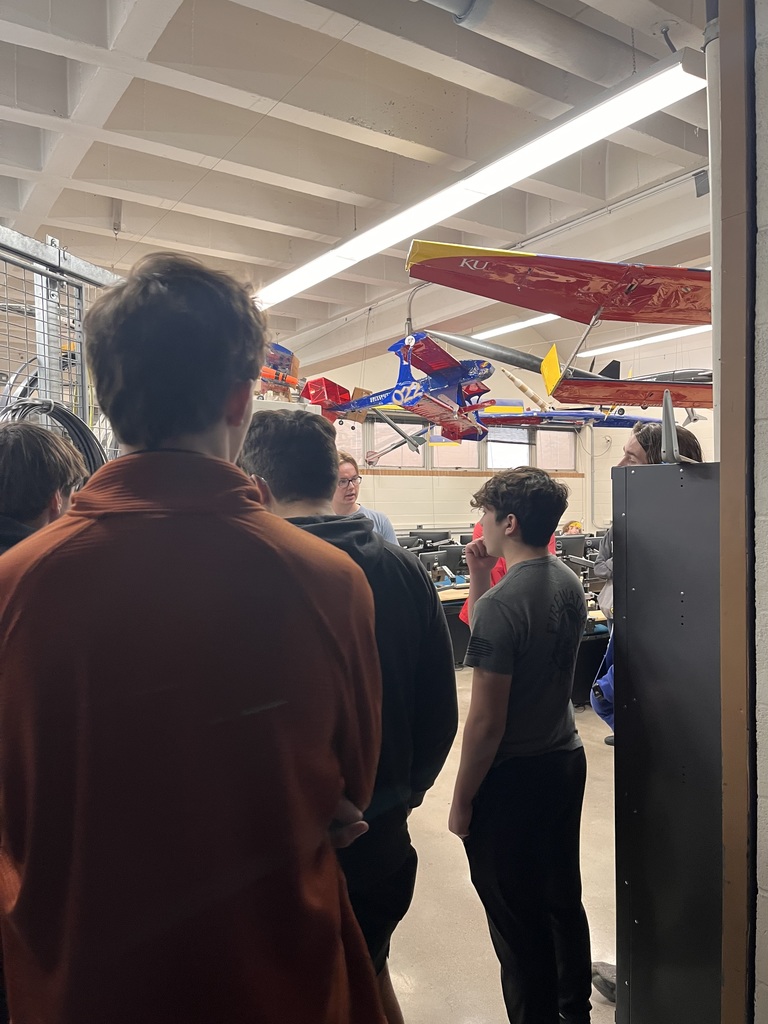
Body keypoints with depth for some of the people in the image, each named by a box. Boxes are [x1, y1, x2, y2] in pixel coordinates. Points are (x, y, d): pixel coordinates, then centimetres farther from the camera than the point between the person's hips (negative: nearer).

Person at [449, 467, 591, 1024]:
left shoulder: (501, 603, -26)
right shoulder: (570, 583, 0)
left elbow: (486, 720, -23)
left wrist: (462, 800, -11)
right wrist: (482, 580, 1)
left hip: (513, 777, -8)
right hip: (566, 759, 9)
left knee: (517, 920, 11)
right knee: (563, 899, 25)